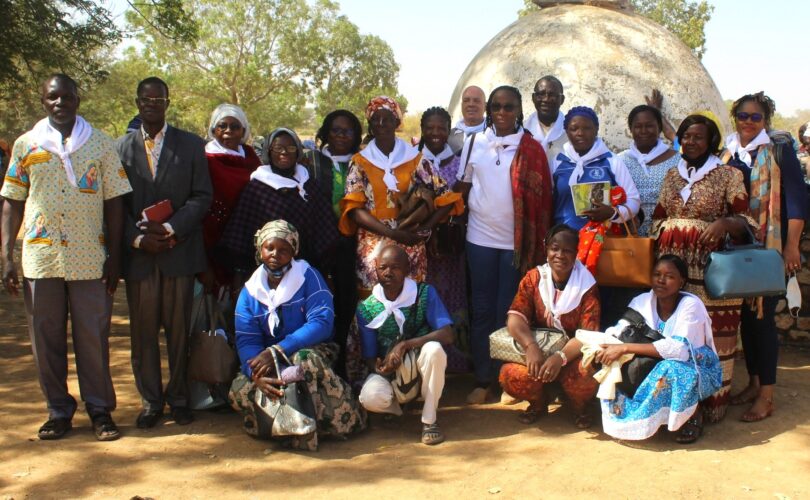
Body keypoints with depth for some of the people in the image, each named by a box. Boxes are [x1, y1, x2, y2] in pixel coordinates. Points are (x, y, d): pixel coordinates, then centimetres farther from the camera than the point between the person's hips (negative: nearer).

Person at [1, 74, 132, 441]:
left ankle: (100, 410, 15)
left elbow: (114, 202, 4)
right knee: (46, 339, 7)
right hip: (41, 258, 2)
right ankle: (58, 411, 20)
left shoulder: (101, 144, 5)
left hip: (90, 259, -1)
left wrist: (114, 258, -2)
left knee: (93, 338, 3)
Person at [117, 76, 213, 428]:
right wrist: (138, 238, -10)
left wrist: (170, 229, -12)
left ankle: (179, 399, 18)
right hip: (138, 254, 1)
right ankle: (150, 401, 17)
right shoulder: (121, 148, 8)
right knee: (143, 331, 5)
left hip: (179, 251, -1)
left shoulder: (191, 145, 6)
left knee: (179, 330, 5)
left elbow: (202, 197, 0)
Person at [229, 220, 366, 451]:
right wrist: (256, 372, -31)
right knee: (239, 392, -25)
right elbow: (246, 341, -7)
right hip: (271, 363, 4)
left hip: (312, 351, -3)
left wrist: (277, 351, -29)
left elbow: (322, 322, -20)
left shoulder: (308, 276, -7)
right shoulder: (249, 292, 3)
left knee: (304, 359, -39)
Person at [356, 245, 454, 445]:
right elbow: (369, 356, -1)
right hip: (390, 374, 1)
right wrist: (378, 367, -26)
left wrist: (404, 345, -28)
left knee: (434, 349, -34)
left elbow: (447, 335, -19)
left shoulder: (425, 294, -9)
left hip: (421, 369, -1)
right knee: (370, 398, -31)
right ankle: (396, 407, 9)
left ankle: (429, 420, -15)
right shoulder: (366, 308, -5)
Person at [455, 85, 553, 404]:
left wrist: (536, 243, -6)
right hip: (480, 237, 2)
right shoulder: (474, 143, 5)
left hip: (517, 240, -2)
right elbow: (462, 188, 10)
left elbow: (541, 198, -2)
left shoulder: (532, 149, -1)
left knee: (509, 311, 4)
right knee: (482, 310, 6)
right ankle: (483, 380, 13)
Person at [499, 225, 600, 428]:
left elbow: (588, 334, -17)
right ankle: (539, 402, 9)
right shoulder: (533, 278, -4)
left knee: (586, 375, -35)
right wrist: (531, 347, -36)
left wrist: (561, 357, -35)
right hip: (538, 350, 2)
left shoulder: (587, 285, -10)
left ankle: (580, 406, 5)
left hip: (572, 355, -1)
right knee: (510, 375, -28)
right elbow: (515, 317, -15)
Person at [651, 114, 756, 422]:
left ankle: (712, 402, 7)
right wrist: (653, 254, 10)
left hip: (711, 267, -4)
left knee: (711, 332, -4)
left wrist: (724, 223, -22)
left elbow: (744, 221, -1)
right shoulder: (672, 176, 17)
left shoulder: (728, 175, 3)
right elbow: (657, 219, 20)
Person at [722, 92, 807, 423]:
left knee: (762, 315, -6)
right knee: (745, 314, 10)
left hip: (771, 247, -4)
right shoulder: (726, 153, 9)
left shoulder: (779, 150, -3)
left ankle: (766, 395, 2)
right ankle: (753, 382, 24)